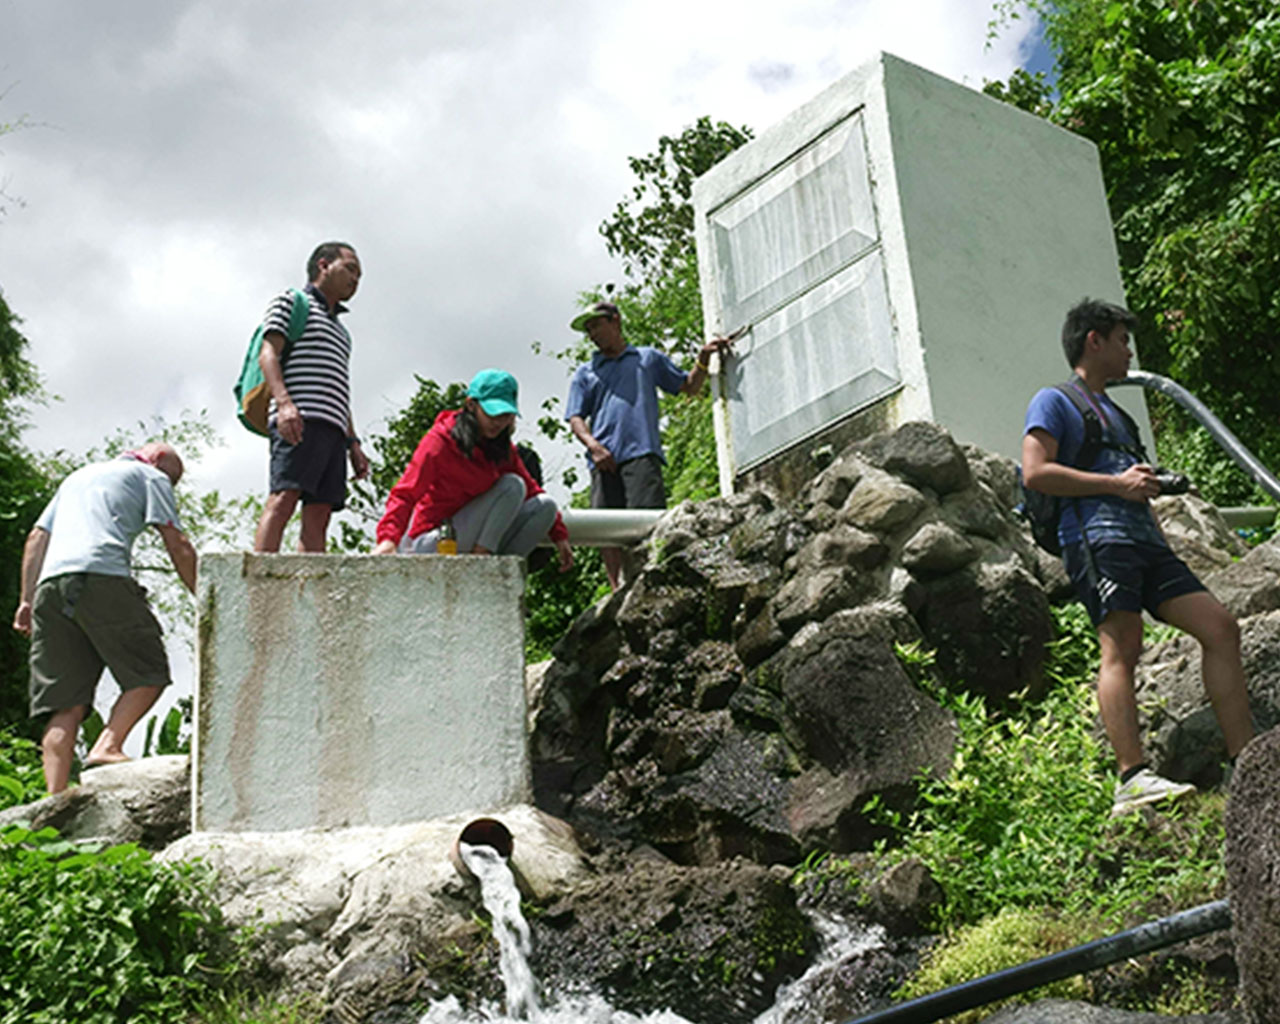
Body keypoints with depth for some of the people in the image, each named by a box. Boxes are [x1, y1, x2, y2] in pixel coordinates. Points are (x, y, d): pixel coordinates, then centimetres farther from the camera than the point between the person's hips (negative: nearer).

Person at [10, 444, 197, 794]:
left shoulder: (78, 476, 36)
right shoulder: (151, 476, 17)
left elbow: (37, 538, 27)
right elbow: (177, 545, 7)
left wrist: (27, 600, 22)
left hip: (50, 582, 6)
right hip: (101, 575, -6)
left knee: (64, 702, 1)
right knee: (148, 673, 3)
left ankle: (56, 798, -8)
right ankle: (107, 746, -17)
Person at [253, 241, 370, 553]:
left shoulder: (340, 330, 35)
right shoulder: (291, 302, 13)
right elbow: (268, 354, -3)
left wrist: (353, 444, 20)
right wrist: (284, 401, -20)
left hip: (333, 429, 8)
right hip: (300, 421, -8)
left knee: (319, 512, -4)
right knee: (283, 499, -21)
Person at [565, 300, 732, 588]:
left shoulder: (649, 358, 23)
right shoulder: (585, 374, 24)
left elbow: (689, 386, 25)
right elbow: (576, 418, 13)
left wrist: (704, 357, 8)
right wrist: (593, 445, -6)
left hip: (641, 454, -2)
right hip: (604, 460, 2)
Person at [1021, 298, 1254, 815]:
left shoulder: (1112, 411, 33)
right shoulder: (1054, 401, 6)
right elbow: (1035, 472, -9)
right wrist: (1118, 483, -10)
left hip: (1143, 539, 8)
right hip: (1095, 537, -8)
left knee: (1220, 627, -2)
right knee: (1121, 647, -20)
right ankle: (1132, 777, -25)